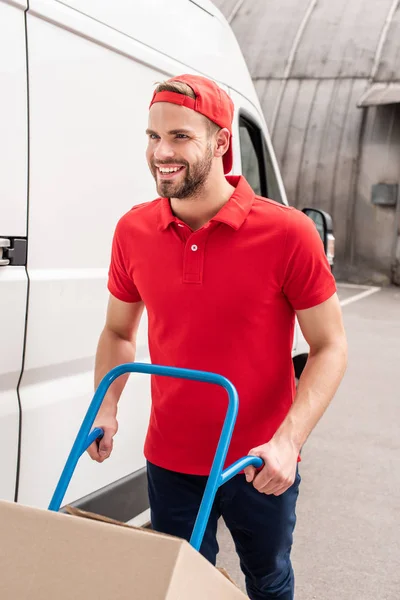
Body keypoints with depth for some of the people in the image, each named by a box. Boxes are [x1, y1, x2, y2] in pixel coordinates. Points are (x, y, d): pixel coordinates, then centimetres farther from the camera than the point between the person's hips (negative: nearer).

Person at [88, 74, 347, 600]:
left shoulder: (287, 233, -16)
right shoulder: (133, 231, -6)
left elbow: (330, 347, -10)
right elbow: (118, 332, 9)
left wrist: (288, 441, -21)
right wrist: (105, 408, -7)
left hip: (261, 468, -1)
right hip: (169, 463, 2)